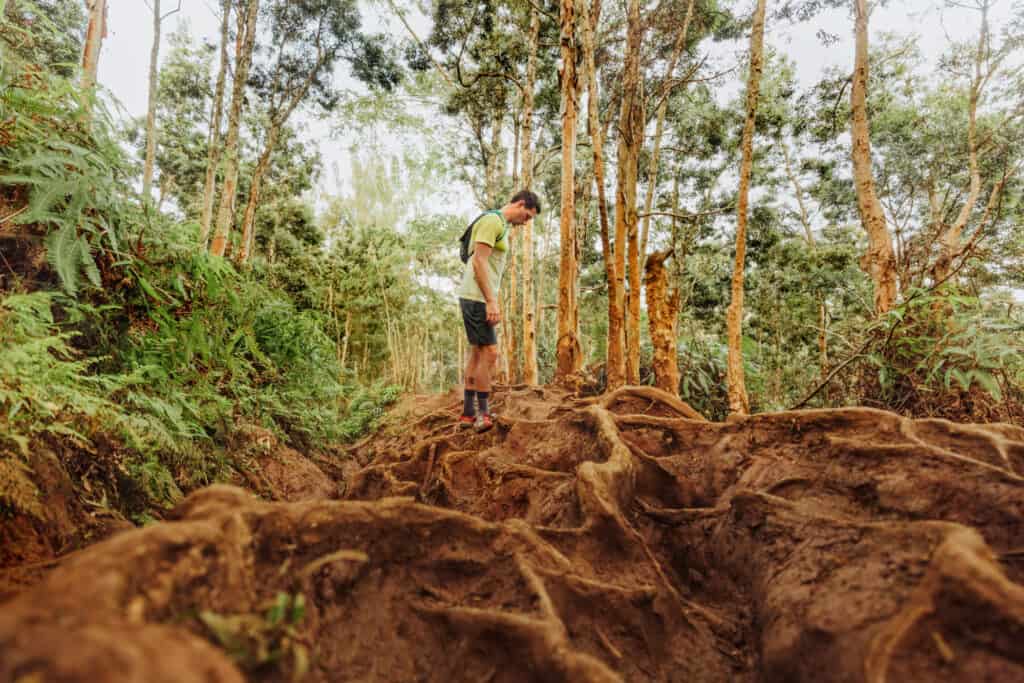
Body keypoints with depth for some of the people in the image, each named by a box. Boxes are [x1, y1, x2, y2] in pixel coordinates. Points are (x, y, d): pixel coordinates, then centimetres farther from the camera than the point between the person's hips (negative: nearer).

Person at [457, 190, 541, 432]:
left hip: (478, 299, 10)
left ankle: (468, 413, 15)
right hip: (477, 297, -10)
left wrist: (491, 302, 18)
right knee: (489, 353, -10)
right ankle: (483, 414, -5)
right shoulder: (492, 220, -11)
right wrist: (491, 302, -23)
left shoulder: (501, 225, 20)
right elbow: (479, 261, -20)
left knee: (478, 354, 10)